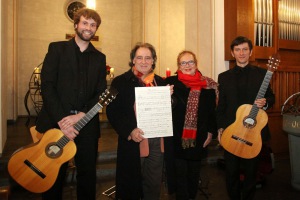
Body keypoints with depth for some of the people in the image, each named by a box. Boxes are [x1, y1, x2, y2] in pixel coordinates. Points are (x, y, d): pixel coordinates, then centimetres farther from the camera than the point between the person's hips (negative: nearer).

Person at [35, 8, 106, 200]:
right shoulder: (57, 48, 4)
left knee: (88, 174, 11)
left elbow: (101, 93, 4)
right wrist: (62, 119, -14)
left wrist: (81, 115, -11)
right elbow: (47, 86, -6)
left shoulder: (99, 57, 11)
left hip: (87, 123, 2)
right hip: (56, 122, -2)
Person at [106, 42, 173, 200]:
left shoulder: (160, 82, 9)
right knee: (131, 185, 13)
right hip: (132, 142, -3)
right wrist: (129, 131, -20)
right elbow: (112, 111, -9)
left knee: (154, 185, 16)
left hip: (157, 141, 4)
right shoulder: (120, 82, -4)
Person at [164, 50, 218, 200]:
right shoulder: (171, 82, -7)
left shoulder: (208, 85, 0)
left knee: (194, 171, 19)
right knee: (180, 172, 8)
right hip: (176, 137, -2)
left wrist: (210, 132, 3)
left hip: (198, 137, 3)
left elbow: (211, 110, 4)